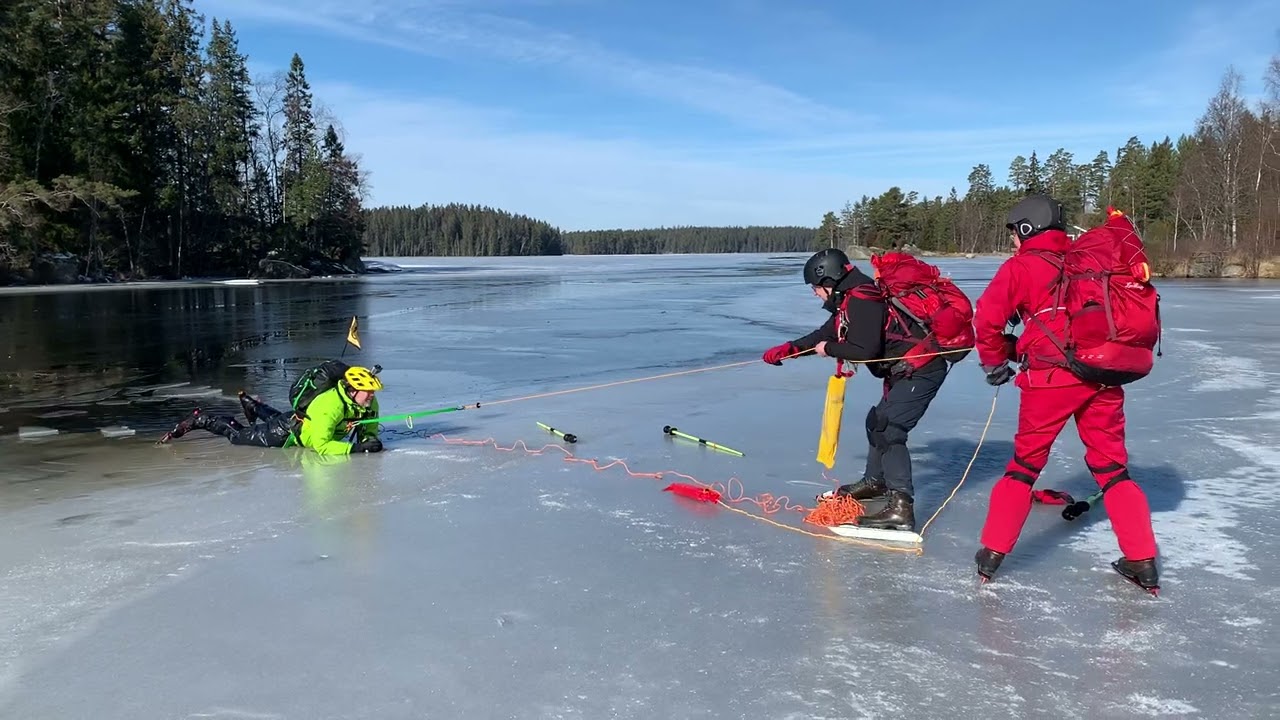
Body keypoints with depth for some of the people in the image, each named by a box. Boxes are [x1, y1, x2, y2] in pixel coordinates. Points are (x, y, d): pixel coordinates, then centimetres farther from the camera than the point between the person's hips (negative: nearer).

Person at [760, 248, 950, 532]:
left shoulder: (862, 301, -21)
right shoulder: (851, 301, 12)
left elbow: (865, 350, -27)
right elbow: (826, 333, 20)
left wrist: (829, 349, -12)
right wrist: (787, 349, 16)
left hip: (920, 371, -11)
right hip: (906, 371, 11)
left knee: (888, 430, -18)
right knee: (878, 421, 22)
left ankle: (900, 508, -23)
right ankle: (875, 481, 41)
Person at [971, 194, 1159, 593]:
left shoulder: (1022, 266, 4)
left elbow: (987, 317, -4)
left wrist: (995, 362, 10)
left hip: (1052, 376, -4)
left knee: (1025, 462, 8)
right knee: (1112, 466, 15)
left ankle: (993, 552, 11)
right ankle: (1142, 561, 14)